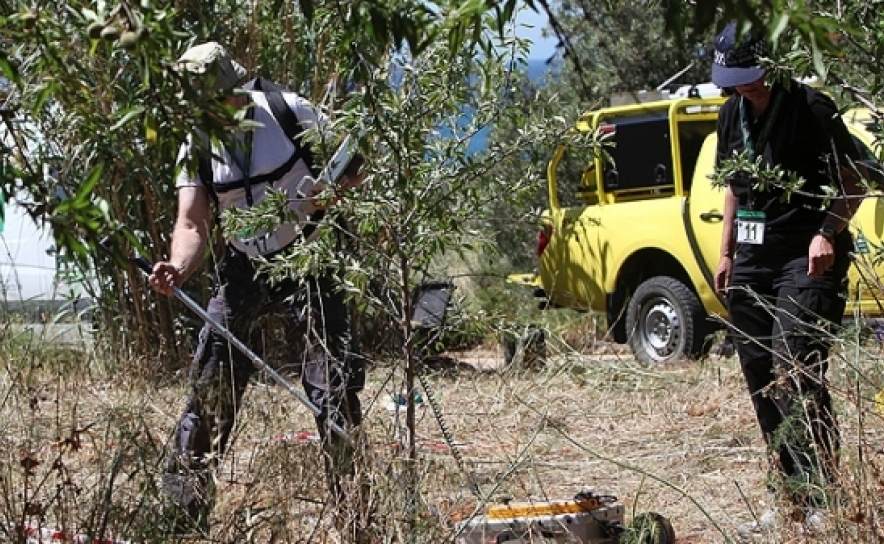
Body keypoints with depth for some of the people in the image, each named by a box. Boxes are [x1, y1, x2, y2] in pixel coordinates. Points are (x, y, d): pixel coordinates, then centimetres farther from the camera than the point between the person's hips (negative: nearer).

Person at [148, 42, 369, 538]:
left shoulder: (290, 112, -13)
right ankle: (182, 513, 4)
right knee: (210, 386, -3)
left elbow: (355, 160, -2)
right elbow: (193, 223, -11)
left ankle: (352, 512, 7)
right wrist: (178, 269, -33)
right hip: (243, 269, 3)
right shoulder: (197, 147, -6)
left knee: (334, 386, -4)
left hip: (307, 261, -2)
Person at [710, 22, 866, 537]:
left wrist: (827, 232, -22)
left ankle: (822, 498, -15)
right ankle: (791, 500, 16)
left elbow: (852, 183, -8)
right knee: (762, 380, 7)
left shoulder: (812, 108, -10)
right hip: (752, 260, 7)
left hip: (807, 259, -7)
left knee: (794, 372, -18)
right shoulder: (733, 113, 12)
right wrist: (727, 254, 18)